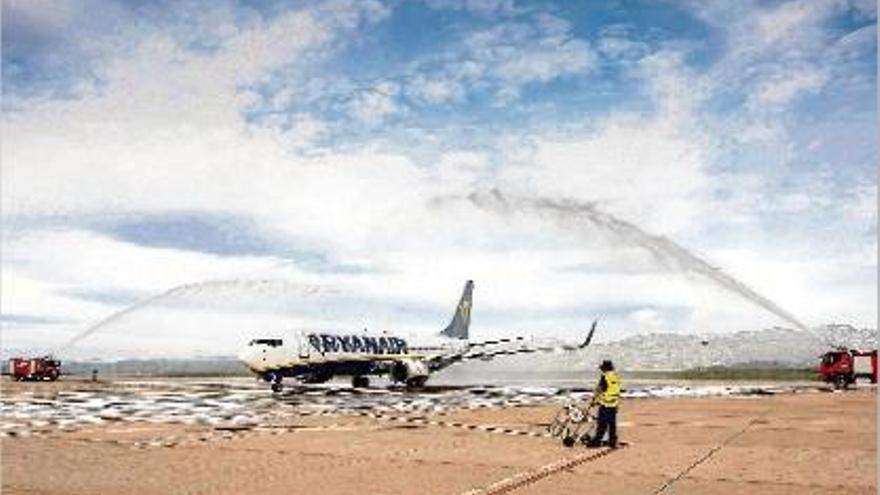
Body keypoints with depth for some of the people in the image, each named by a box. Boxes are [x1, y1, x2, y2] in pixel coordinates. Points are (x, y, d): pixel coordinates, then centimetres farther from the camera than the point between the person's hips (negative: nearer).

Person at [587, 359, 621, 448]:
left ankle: (596, 441, 2)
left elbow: (599, 390, -10)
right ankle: (613, 442, 14)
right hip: (614, 404, 7)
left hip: (605, 404, -7)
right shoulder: (617, 377, 8)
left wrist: (594, 400, 2)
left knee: (602, 424, -3)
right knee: (612, 424, 11)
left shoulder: (605, 377, -14)